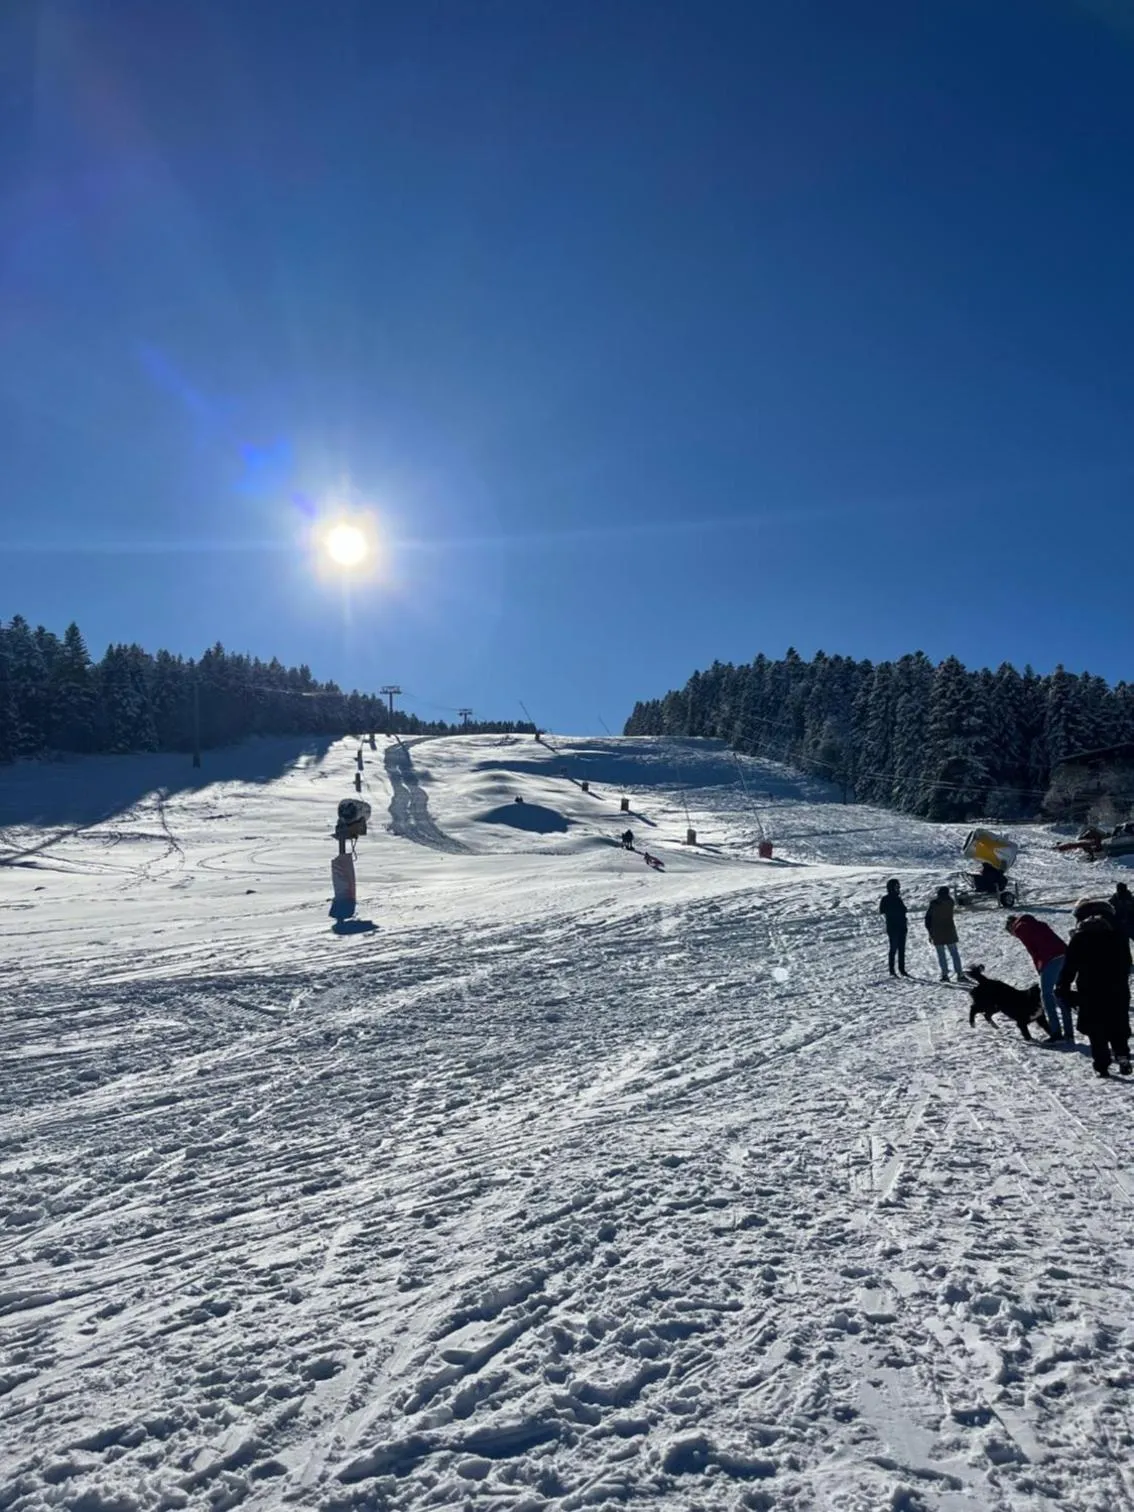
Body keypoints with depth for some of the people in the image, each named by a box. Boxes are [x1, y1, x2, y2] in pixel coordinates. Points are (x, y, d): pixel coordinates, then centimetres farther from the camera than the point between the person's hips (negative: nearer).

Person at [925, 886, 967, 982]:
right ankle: (960, 974, 1)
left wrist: (930, 932, 10)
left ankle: (944, 975, 1)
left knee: (941, 954, 6)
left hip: (936, 934, 1)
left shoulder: (933, 904, 1)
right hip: (949, 932, -1)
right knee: (954, 953, 5)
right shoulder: (949, 902, -4)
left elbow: (927, 918, 2)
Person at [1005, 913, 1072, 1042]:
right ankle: (1069, 1034, 14)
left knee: (1046, 994, 1)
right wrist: (1043, 970, 17)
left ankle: (1056, 1034, -4)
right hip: (1064, 954, 7)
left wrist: (1040, 971, 6)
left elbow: (1033, 951, 0)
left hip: (1051, 958, -7)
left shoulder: (1020, 927, 8)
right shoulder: (1036, 923, 30)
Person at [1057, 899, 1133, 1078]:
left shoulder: (1080, 937, -6)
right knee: (1118, 1026, 16)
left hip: (1091, 991, -4)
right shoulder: (1117, 933, 7)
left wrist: (1062, 986, -1)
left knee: (1096, 1029, 2)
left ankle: (1102, 1065, -3)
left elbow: (1070, 965, -8)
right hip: (1117, 990, 4)